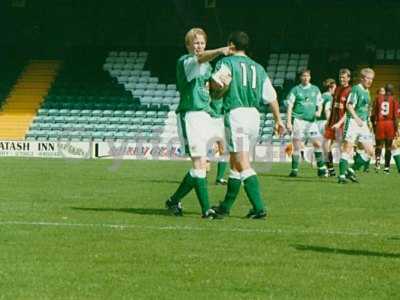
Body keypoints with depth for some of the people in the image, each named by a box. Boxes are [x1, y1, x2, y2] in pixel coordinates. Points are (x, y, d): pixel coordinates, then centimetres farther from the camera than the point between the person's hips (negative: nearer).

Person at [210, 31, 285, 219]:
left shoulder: (226, 62, 1)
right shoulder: (258, 68, 17)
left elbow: (217, 83, -19)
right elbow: (271, 97, 15)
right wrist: (278, 120, 25)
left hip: (236, 114, -7)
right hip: (254, 115, 7)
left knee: (243, 165, -9)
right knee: (234, 163, 16)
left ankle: (259, 208, -19)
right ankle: (225, 207, 23)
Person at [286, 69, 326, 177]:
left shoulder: (315, 89, 12)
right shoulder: (295, 90, 3)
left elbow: (320, 104, 18)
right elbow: (290, 107, 1)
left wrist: (319, 112, -4)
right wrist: (289, 122, -7)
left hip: (311, 120, 3)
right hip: (298, 120, -3)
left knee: (318, 144, -4)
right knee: (296, 146, -3)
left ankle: (321, 168, 4)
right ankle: (294, 169, 5)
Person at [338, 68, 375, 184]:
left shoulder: (367, 91, 17)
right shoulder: (356, 89, -8)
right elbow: (349, 105, -18)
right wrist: (356, 118, -29)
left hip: (363, 124, 8)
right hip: (353, 122, -8)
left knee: (370, 151, 1)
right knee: (347, 149, -9)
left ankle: (352, 170, 11)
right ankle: (342, 175, -7)